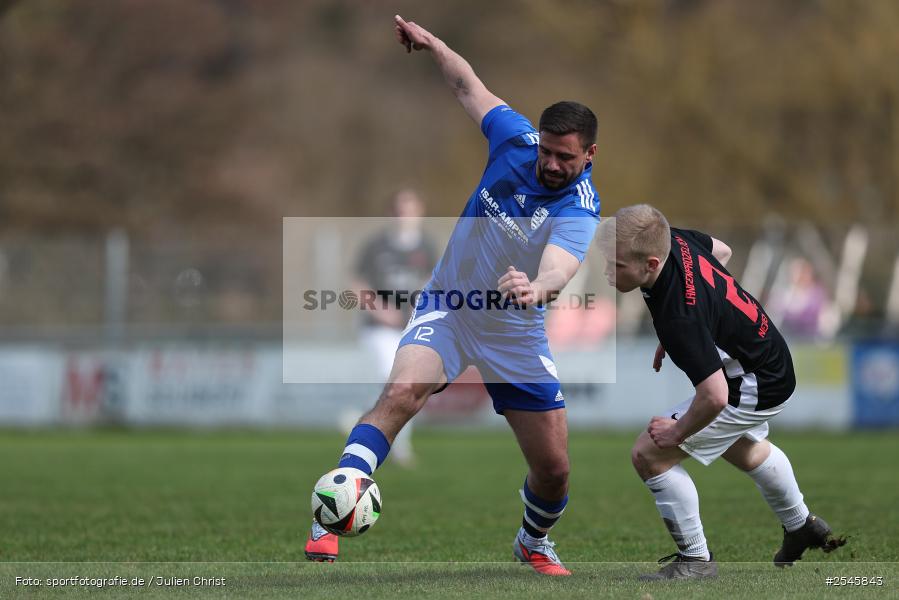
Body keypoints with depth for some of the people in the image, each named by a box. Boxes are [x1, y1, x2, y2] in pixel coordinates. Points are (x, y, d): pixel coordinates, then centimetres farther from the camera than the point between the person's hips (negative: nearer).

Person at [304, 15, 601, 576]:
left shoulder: (581, 211, -22)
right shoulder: (515, 137, -12)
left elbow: (557, 270, -43)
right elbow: (469, 85, 8)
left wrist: (536, 288, -65)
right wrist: (432, 42, -1)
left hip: (515, 334, -1)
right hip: (447, 310, 1)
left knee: (554, 468, 2)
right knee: (401, 392, -29)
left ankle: (534, 543, 37)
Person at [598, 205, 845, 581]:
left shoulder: (680, 317, -43)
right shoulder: (674, 240, -18)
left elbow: (714, 396, -43)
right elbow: (721, 251, 6)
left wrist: (677, 433, -22)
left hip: (757, 388, -10)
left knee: (649, 455, -12)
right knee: (741, 449, 36)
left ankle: (695, 560, 3)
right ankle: (801, 528, 60)